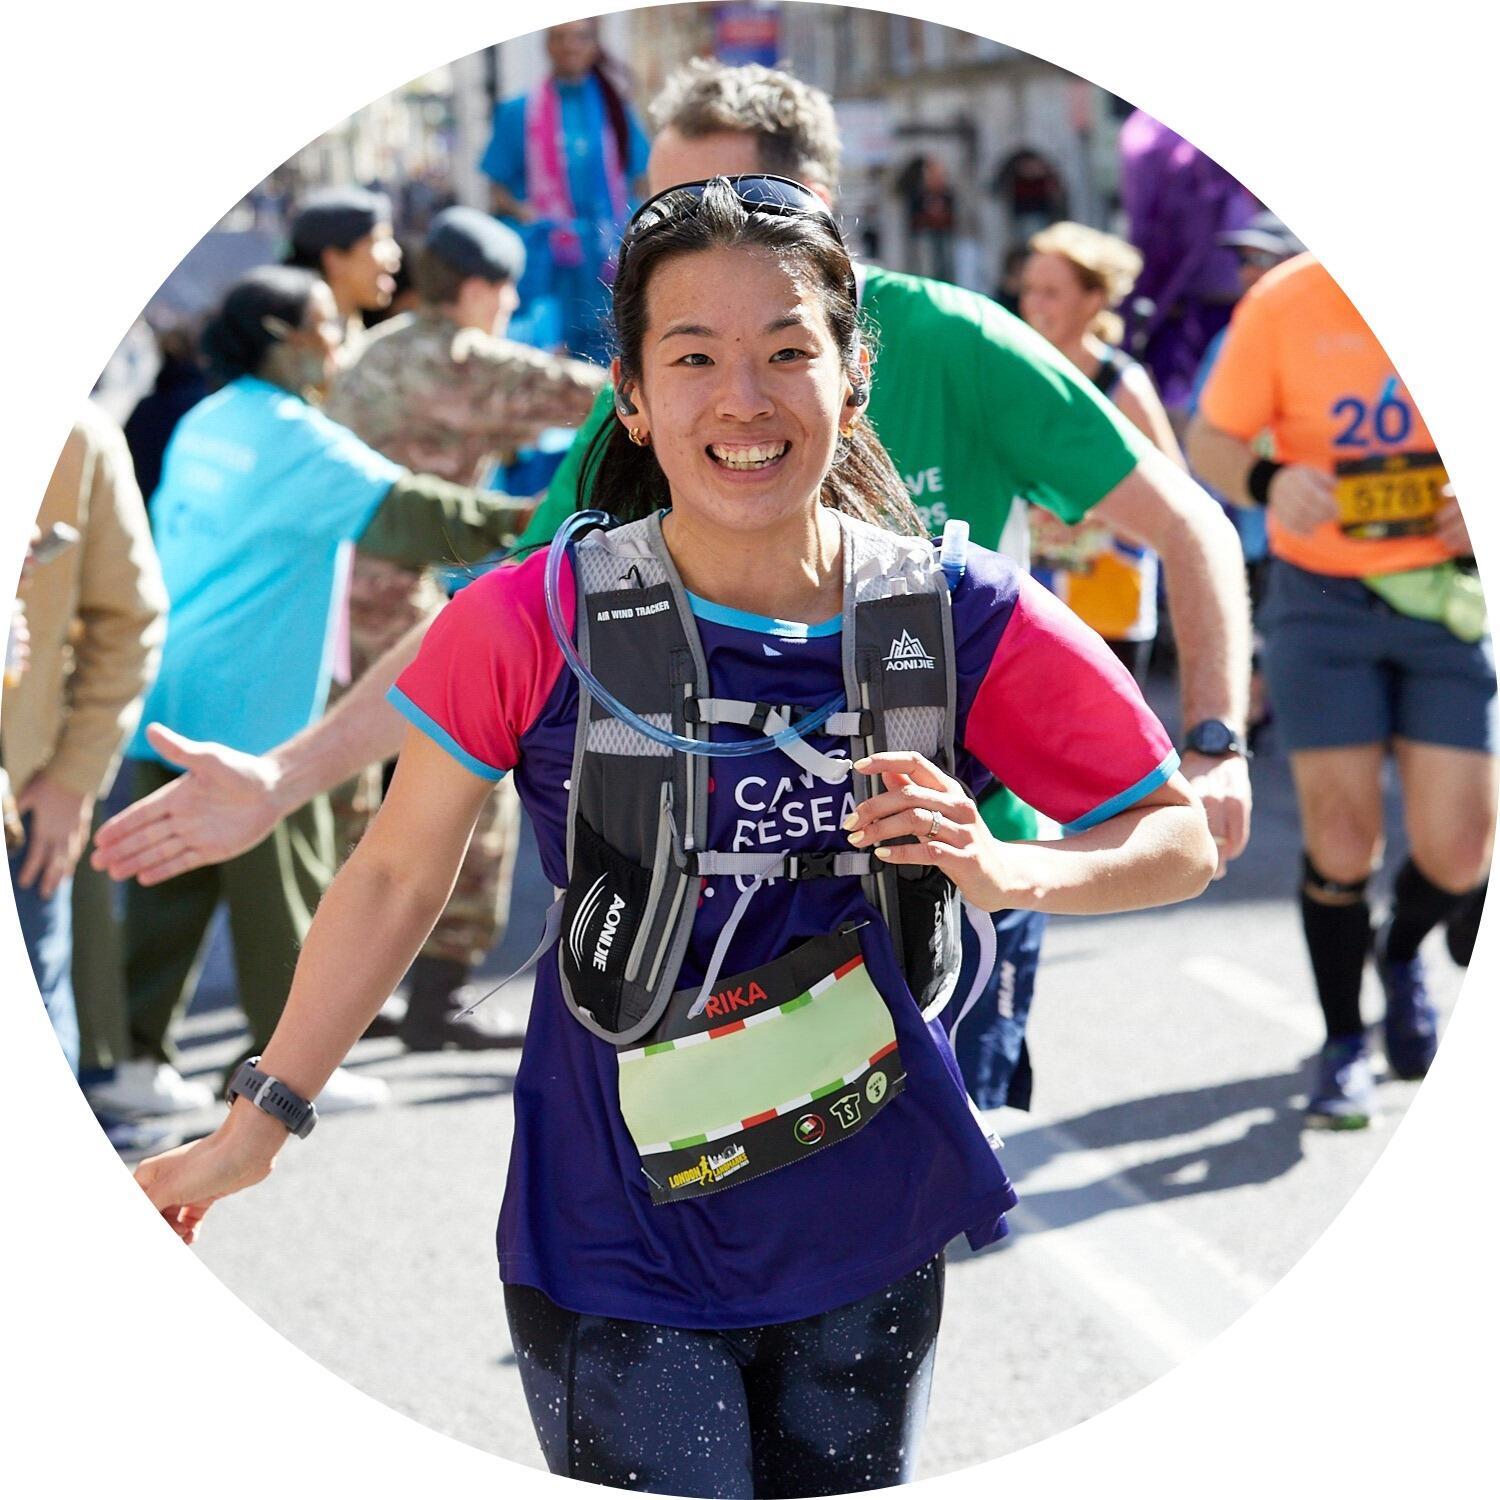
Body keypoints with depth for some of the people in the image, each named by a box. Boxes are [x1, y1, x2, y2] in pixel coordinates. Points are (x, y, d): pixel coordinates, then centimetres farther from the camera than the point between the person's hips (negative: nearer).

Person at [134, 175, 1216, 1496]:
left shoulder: (968, 623, -9)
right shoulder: (534, 627, -13)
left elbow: (1184, 839, -1)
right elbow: (399, 879, -1)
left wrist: (1005, 874, -20)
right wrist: (261, 1122, 4)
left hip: (869, 1242, 3)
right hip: (620, 1243, -3)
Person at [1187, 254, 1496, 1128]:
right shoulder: (1285, 304, -9)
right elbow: (1211, 441, -2)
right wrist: (1266, 483, -23)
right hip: (1323, 597, -1)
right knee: (1343, 835, -2)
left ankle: (1405, 955, 34)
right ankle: (1345, 1045, 18)